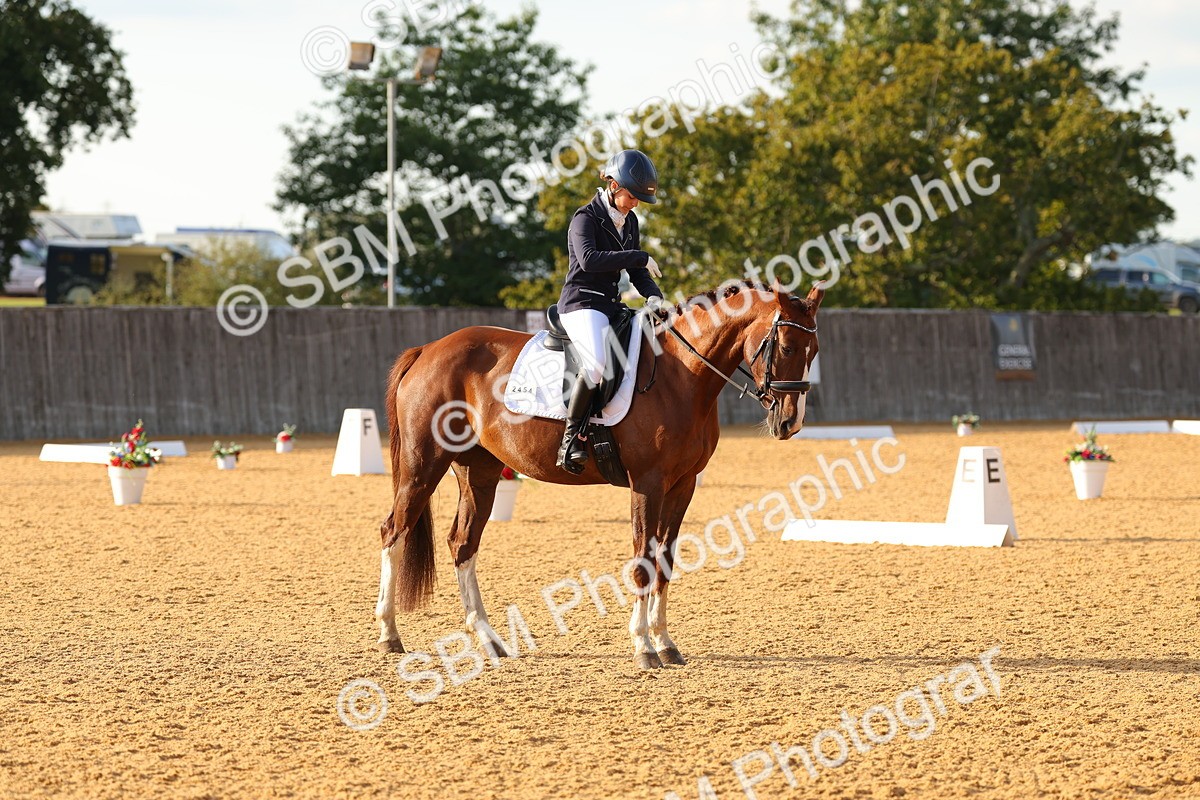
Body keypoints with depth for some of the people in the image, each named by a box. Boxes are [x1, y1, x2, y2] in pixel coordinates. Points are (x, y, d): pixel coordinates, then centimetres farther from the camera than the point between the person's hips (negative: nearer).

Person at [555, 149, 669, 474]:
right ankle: (571, 438, -26)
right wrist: (641, 257, -22)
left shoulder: (629, 221, 14)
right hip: (581, 304, -9)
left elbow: (636, 271, 18)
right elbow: (589, 259, -27)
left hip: (612, 306, 9)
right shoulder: (586, 218, -10)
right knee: (599, 362, -35)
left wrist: (653, 296, -2)